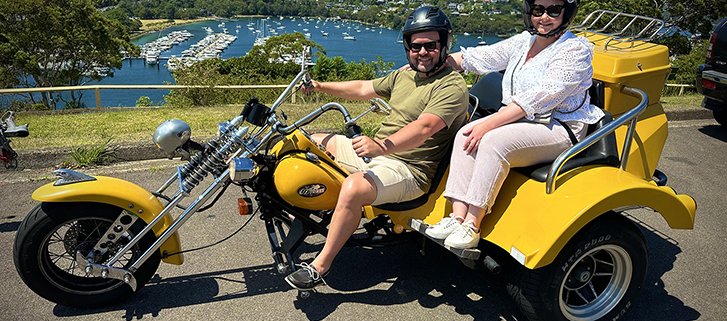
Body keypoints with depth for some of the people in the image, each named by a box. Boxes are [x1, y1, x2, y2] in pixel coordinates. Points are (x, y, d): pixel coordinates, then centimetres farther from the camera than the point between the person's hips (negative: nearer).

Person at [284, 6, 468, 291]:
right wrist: (321, 86, 11)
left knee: (354, 187, -36)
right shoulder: (405, 74, 13)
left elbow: (424, 128, -32)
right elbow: (364, 89, 20)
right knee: (315, 141, 13)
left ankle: (320, 266, -20)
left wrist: (381, 146, -46)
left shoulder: (451, 86, -16)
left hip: (408, 169, -9)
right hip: (376, 151, 10)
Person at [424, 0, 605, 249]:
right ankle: (457, 217, -23)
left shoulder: (576, 50, -10)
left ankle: (472, 226, -28)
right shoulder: (523, 41, 14)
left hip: (560, 130, -7)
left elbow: (538, 98, -21)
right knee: (465, 134, -18)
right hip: (517, 120, 7)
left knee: (493, 141, -32)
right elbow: (482, 56, 13)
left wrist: (489, 123, -27)